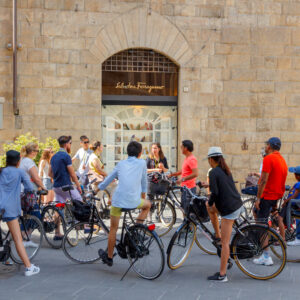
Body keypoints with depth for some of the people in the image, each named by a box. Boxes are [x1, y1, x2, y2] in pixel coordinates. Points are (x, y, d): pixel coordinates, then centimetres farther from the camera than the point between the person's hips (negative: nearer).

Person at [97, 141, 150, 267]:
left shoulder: (121, 164, 16)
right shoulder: (142, 163, 10)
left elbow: (106, 182, 21)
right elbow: (144, 183, 19)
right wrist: (143, 197, 35)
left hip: (118, 200, 2)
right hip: (134, 201, -2)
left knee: (113, 229, 16)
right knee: (147, 205, 31)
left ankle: (109, 257, 25)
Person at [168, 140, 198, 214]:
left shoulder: (191, 159, -17)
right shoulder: (187, 158, 15)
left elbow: (195, 174, -26)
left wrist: (183, 179, -29)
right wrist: (172, 174, 22)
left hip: (189, 188, -10)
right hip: (185, 187, 10)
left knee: (188, 209, -8)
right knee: (184, 207, 15)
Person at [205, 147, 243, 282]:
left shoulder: (213, 172, -11)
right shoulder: (226, 170, 14)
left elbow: (215, 192, -19)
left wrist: (210, 203, 0)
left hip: (229, 209, -9)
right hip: (237, 204, 9)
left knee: (225, 242, -5)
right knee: (209, 207, 27)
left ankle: (222, 275, -1)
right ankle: (217, 235, 27)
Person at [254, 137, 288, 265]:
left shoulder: (268, 159, -15)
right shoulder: (282, 160, 14)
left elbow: (264, 181, -20)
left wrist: (258, 198, -16)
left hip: (267, 195, -9)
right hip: (277, 196, 9)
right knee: (256, 211, 29)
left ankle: (266, 257, -4)